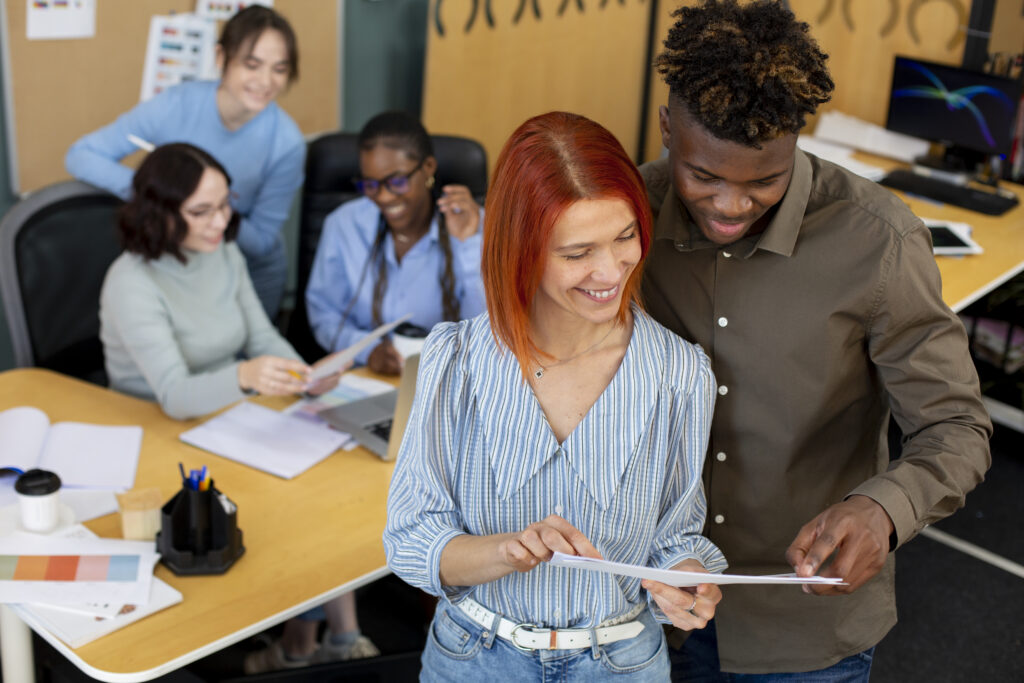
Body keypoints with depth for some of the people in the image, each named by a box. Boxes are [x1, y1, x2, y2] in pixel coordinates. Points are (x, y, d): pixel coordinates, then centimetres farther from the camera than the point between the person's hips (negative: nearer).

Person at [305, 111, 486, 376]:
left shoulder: (472, 224, -6)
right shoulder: (344, 225, 1)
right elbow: (323, 312, 5)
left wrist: (468, 244, -20)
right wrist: (367, 350, -14)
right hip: (361, 375, 1)